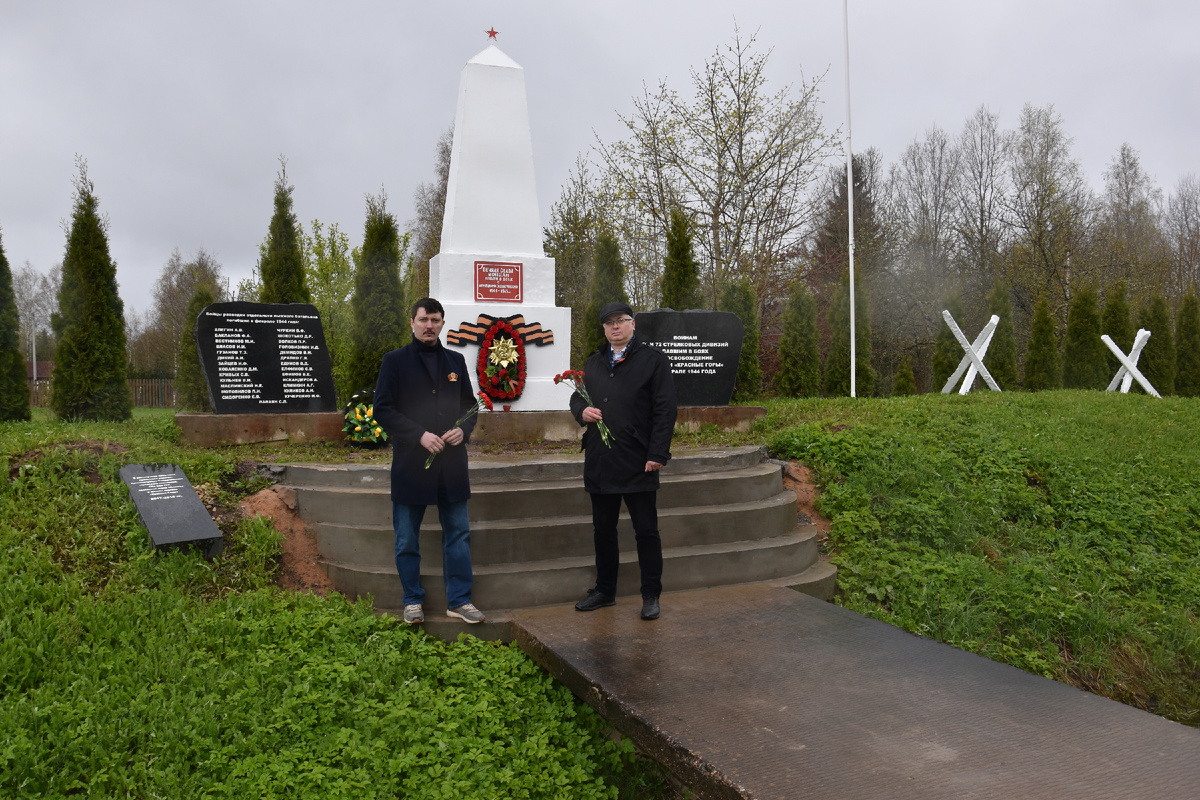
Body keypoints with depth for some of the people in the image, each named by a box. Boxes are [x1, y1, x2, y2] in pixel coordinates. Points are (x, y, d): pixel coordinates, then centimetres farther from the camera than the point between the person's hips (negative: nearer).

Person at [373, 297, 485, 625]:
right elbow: (383, 410, -6)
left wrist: (464, 430, -4)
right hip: (410, 463, -3)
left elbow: (470, 404, 17)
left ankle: (459, 600, 17)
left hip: (452, 463, 3)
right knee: (407, 540, 7)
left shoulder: (455, 361, 12)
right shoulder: (395, 361, 1)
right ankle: (413, 601, 21)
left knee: (458, 535, 7)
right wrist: (420, 435, -16)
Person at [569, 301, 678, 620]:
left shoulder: (652, 359, -2)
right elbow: (577, 396, 25)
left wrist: (658, 454, -14)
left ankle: (651, 596, 15)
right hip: (600, 462, 6)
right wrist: (581, 411, 0)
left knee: (646, 531, 3)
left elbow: (665, 410, -7)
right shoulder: (594, 363, 16)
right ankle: (604, 591, 29)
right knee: (603, 530, 15)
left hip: (638, 464, -5)